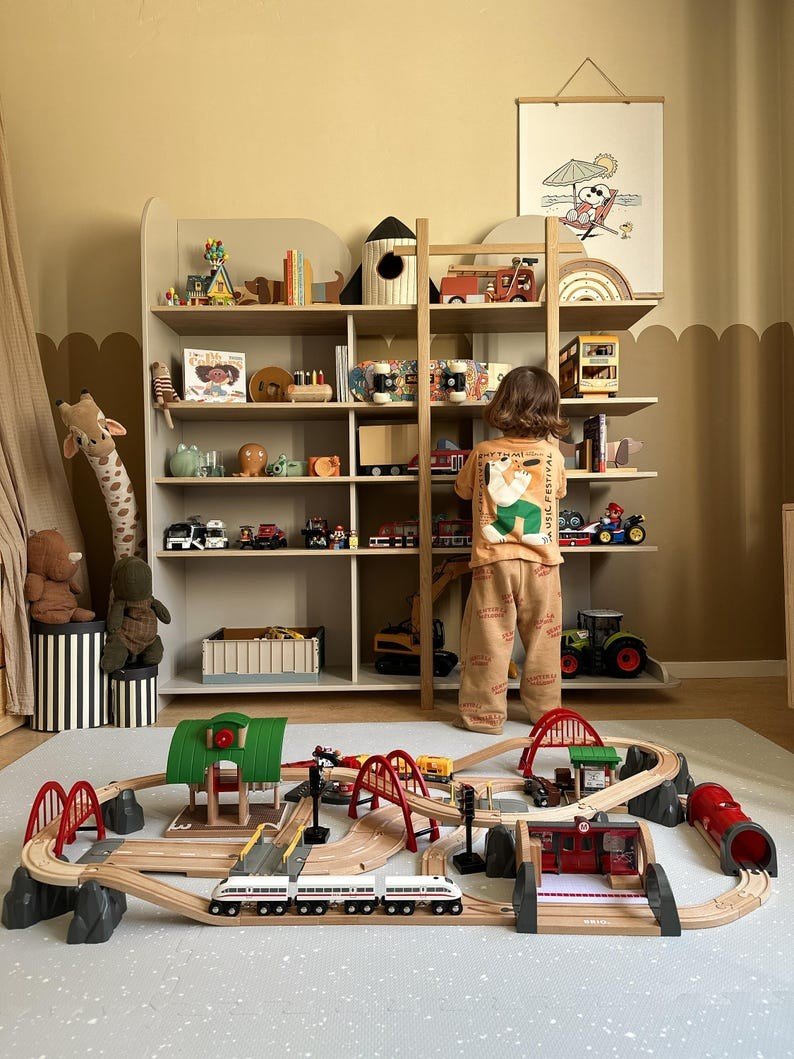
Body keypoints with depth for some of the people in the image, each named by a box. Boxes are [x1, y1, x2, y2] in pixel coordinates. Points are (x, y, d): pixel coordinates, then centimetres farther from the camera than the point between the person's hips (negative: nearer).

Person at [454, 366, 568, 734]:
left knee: (489, 638, 6)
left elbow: (462, 489, 15)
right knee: (542, 638, 13)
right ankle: (545, 710, 24)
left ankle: (485, 714, 13)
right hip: (540, 562, 1)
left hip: (493, 561, -1)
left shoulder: (482, 453, -2)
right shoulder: (553, 455, -1)